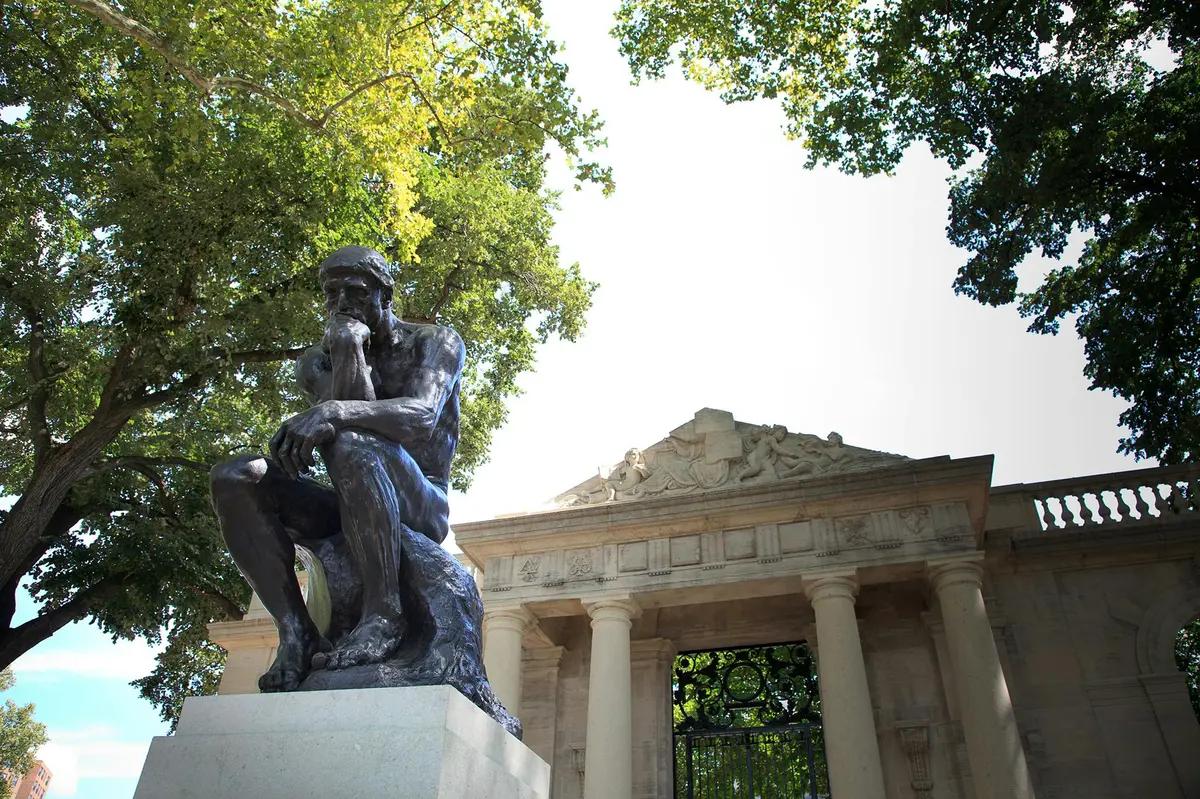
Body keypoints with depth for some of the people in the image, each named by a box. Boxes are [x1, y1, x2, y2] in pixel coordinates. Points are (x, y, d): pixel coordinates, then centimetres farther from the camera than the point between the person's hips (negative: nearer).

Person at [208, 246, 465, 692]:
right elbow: (351, 412, -8)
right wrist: (348, 350, -17)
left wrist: (335, 412, -38)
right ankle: (296, 634, -25)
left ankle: (383, 613, -32)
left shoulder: (435, 342, 0)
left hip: (421, 506, -5)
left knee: (352, 442, -36)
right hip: (352, 510, 5)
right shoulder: (317, 362, 12)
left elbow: (423, 417, -23)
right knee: (234, 479, -17)